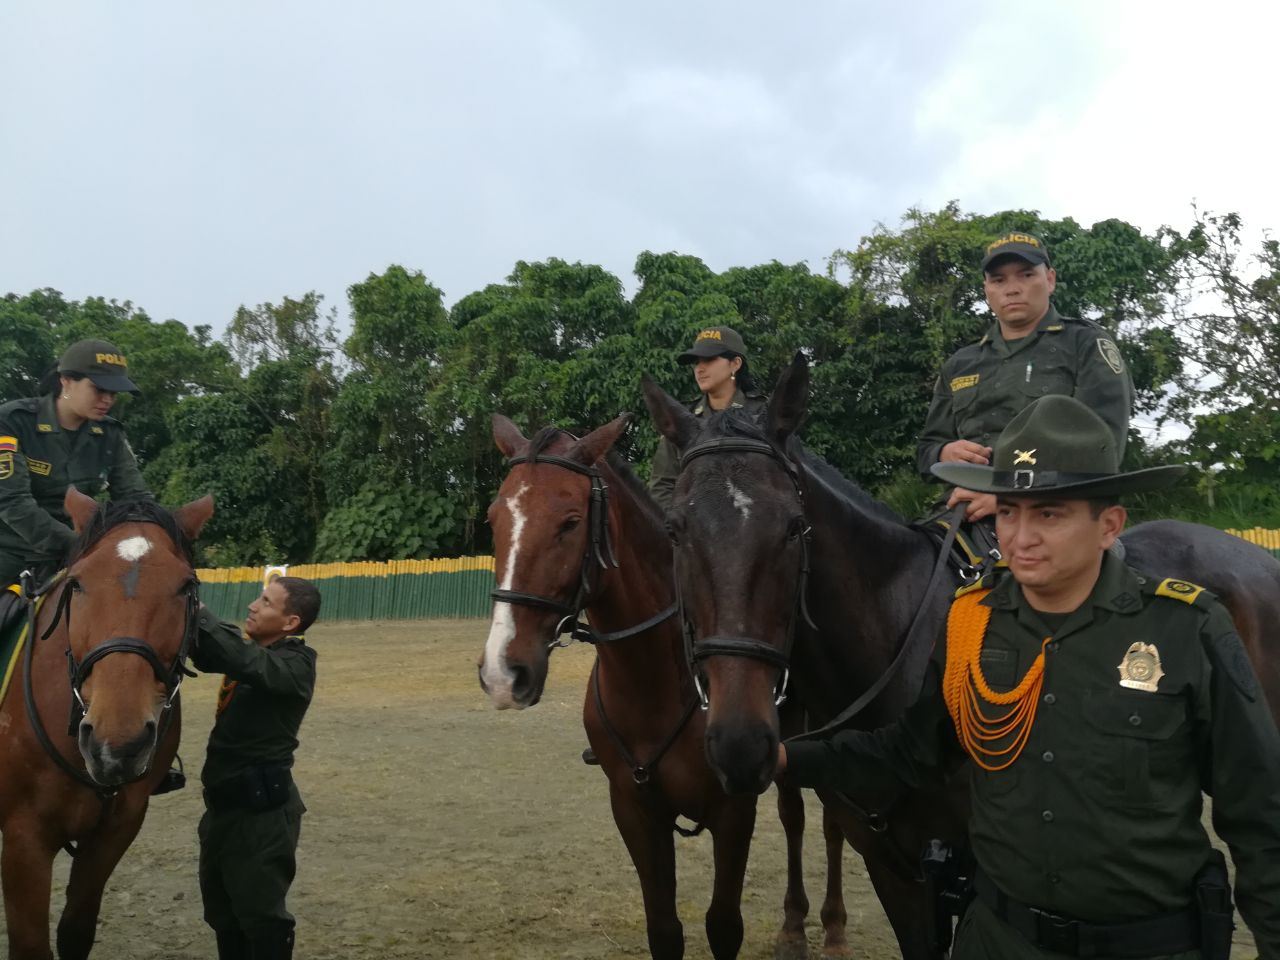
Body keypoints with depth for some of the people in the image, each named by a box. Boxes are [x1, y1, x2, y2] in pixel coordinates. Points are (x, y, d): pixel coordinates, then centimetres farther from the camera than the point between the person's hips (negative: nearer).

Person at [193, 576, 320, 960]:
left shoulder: (296, 666, -17)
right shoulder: (249, 650, 9)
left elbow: (246, 663, -34)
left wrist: (198, 611, -34)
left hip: (262, 809, -8)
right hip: (223, 801, 9)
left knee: (260, 913, 2)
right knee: (220, 909, 19)